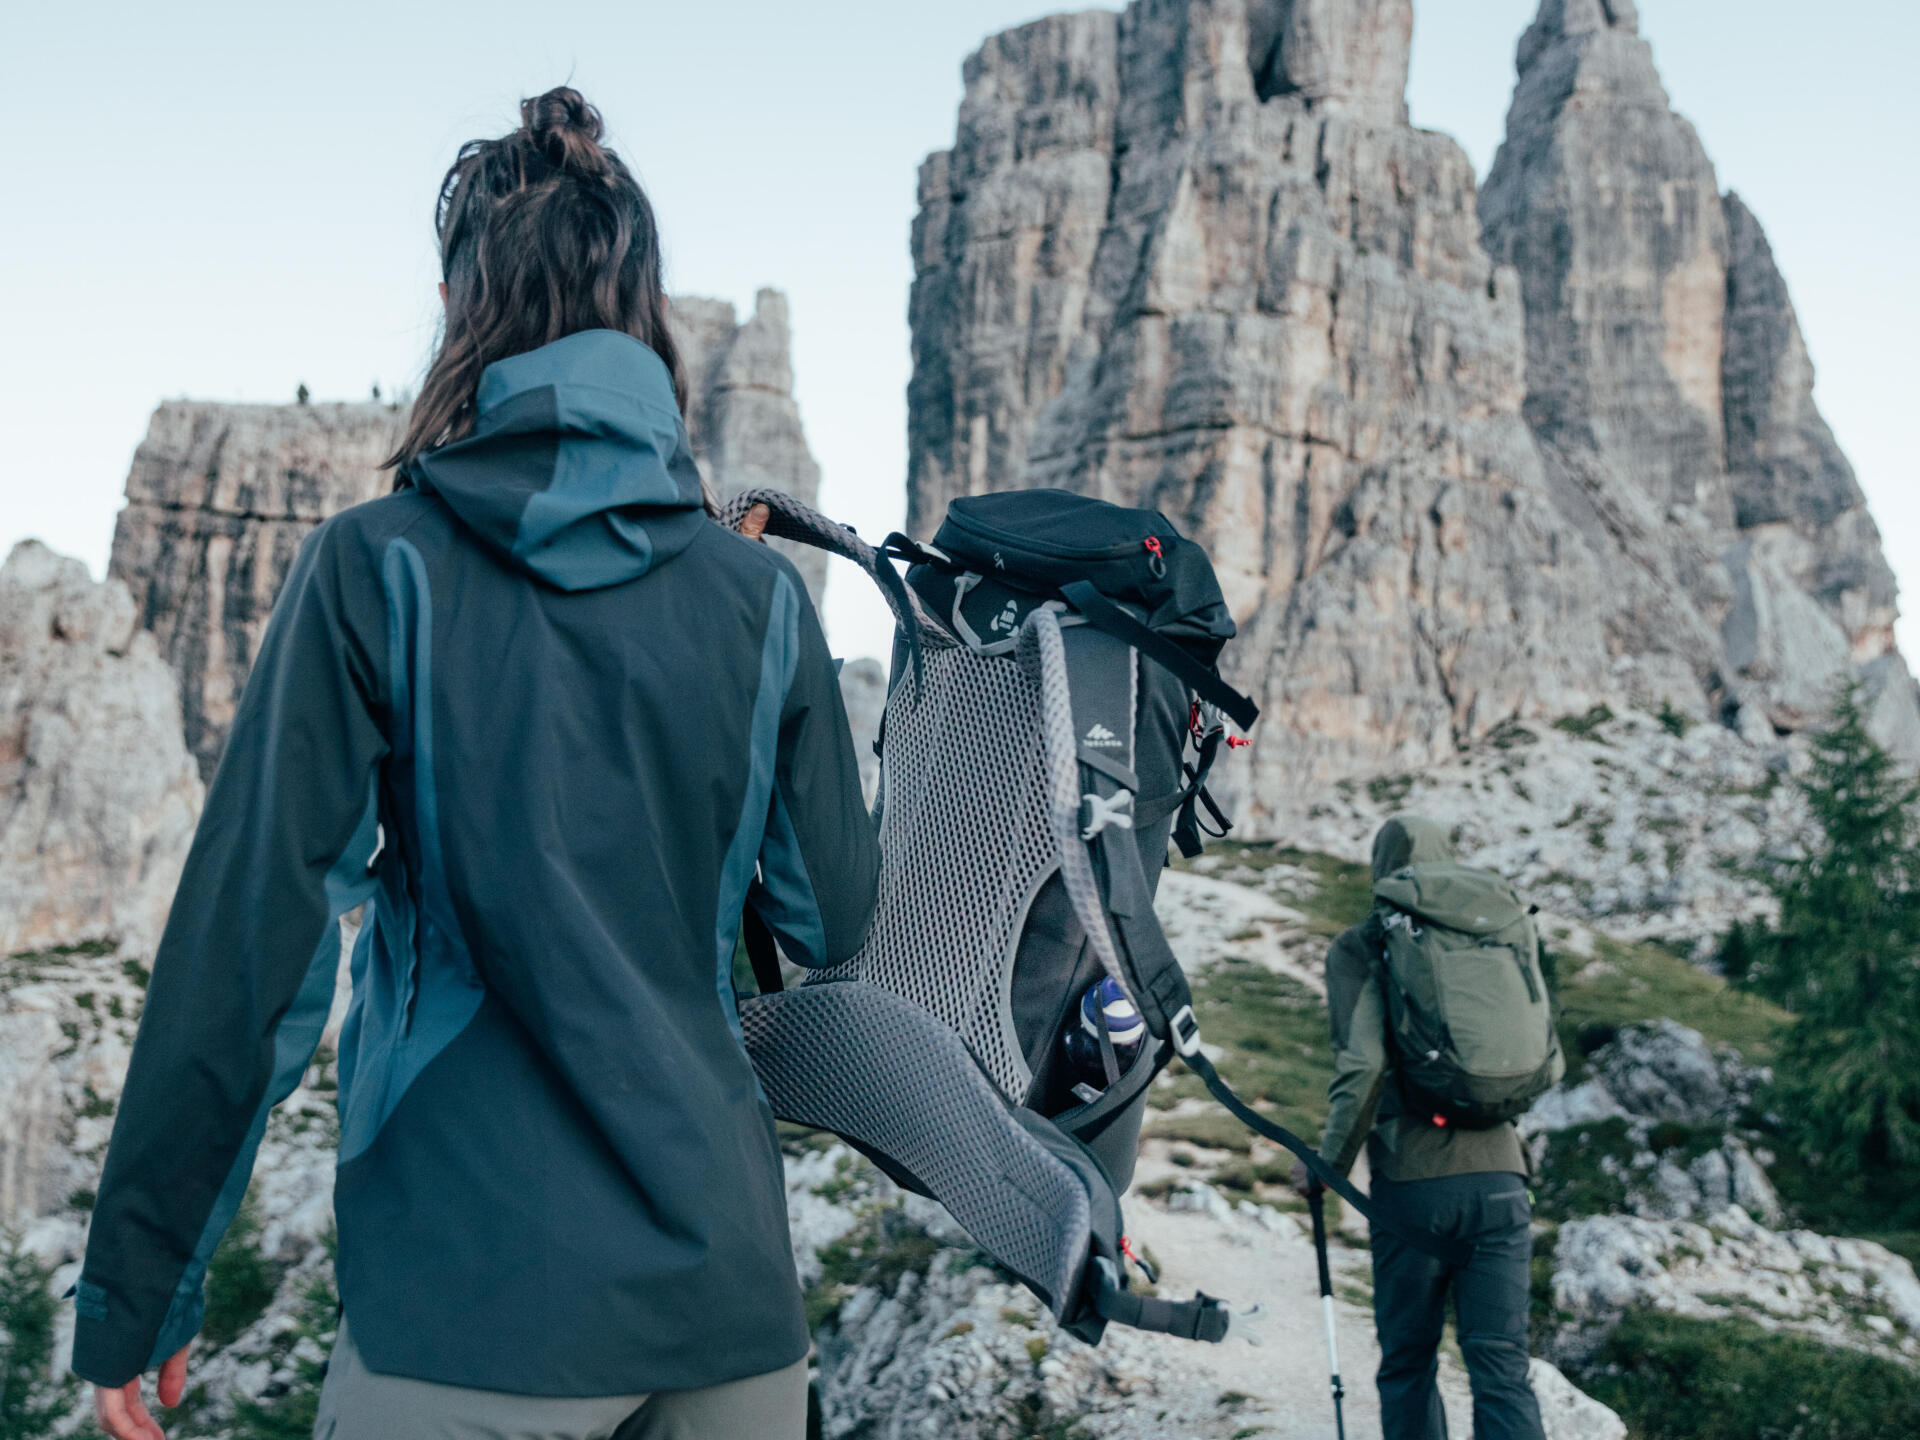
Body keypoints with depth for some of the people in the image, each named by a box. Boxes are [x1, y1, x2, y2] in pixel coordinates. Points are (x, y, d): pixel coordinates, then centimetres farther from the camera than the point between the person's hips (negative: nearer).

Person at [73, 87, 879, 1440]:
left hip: (471, 1299, -3)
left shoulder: (377, 572, -7)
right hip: (731, 1286, 3)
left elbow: (251, 948, -9)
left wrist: (136, 1292, -1)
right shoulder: (762, 593, 1)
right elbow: (833, 918, 8)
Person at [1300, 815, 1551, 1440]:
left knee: (1407, 1369, 12)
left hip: (1411, 1183, -3)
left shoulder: (1358, 947, -1)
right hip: (1499, 1178, 3)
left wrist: (1331, 1160, -1)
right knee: (1502, 1368, 2)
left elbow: (1361, 1064, -13)